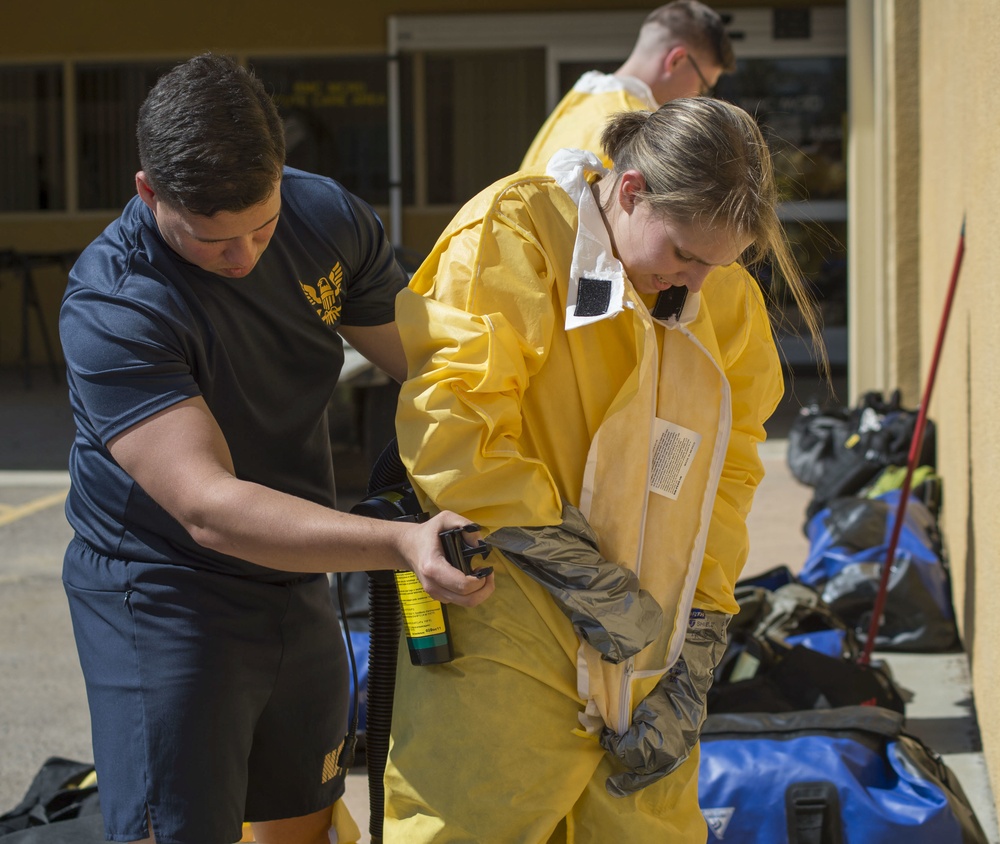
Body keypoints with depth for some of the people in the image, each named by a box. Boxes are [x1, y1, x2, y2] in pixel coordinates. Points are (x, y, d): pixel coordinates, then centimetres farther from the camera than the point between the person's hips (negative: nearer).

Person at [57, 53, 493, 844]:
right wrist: (401, 544, -46)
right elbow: (209, 508, -36)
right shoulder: (110, 307, -28)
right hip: (162, 598, -6)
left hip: (296, 586, 6)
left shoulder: (329, 218, -7)